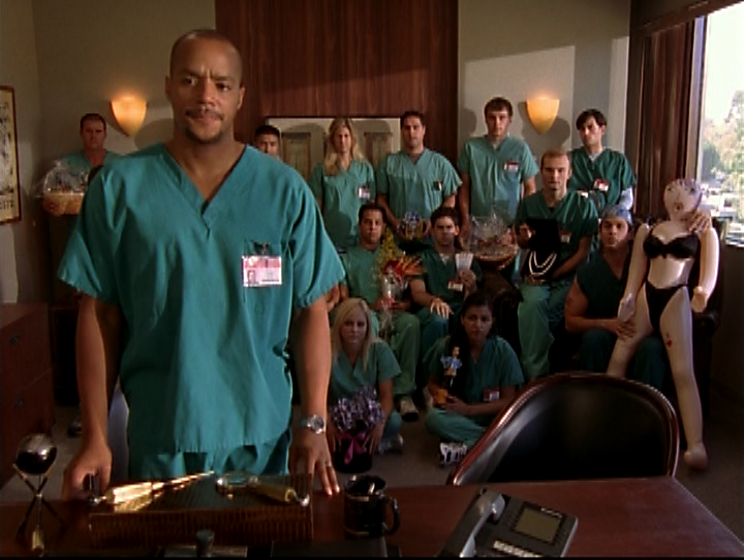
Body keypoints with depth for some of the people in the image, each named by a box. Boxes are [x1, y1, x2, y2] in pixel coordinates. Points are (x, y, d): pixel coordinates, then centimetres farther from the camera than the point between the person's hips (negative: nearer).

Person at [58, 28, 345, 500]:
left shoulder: (285, 190, -4)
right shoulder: (119, 187, -3)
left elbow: (313, 310, -2)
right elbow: (100, 314, -1)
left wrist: (314, 423, -8)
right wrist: (95, 437, -3)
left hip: (262, 434, 0)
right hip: (158, 437, 0)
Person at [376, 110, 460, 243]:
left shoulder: (440, 163, 8)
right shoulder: (388, 163, 8)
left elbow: (450, 198, 7)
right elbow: (381, 198, 7)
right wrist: (394, 221, -8)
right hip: (398, 235, 0)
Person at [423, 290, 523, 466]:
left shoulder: (504, 351, -10)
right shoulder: (446, 346, -8)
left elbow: (508, 400, -7)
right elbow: (433, 383, 7)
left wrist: (468, 409, -16)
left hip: (492, 417, 0)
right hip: (455, 414, 1)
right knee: (433, 418, -33)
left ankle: (463, 448, -23)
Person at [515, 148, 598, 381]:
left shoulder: (584, 206, 0)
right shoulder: (528, 204, 7)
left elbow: (583, 251, -3)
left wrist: (552, 275, -12)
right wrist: (524, 238, -7)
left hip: (569, 276, -2)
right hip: (535, 275, 2)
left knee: (530, 313, -29)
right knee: (533, 303, -32)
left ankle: (535, 372, -11)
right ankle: (537, 373, -21)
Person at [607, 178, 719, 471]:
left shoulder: (703, 233, 12)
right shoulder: (647, 230, 21)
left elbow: (710, 270, -2)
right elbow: (637, 270, 14)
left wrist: (702, 292, -24)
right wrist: (628, 298, -4)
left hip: (676, 299, -4)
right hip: (645, 297, 4)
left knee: (683, 371, -14)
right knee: (618, 357, -5)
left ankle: (696, 447, -20)